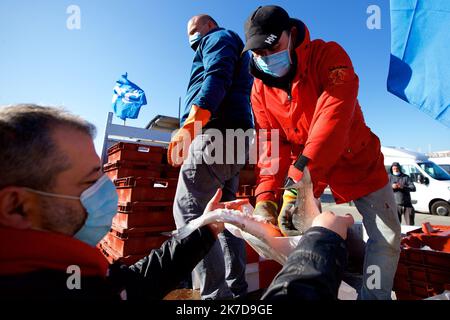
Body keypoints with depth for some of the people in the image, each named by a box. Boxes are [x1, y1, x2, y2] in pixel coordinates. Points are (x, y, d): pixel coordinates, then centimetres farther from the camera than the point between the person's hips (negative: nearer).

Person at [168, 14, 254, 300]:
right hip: (233, 137, 10)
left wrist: (190, 123, -25)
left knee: (188, 209, -11)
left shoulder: (218, 37, 11)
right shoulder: (237, 52, 38)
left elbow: (217, 77, -11)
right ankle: (235, 288, 11)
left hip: (216, 133, -10)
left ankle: (216, 292, -11)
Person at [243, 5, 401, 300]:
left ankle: (374, 295, 24)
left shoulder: (329, 55, -20)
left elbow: (333, 119, -36)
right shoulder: (260, 90, -8)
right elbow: (270, 145, -14)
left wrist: (296, 184, -45)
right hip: (302, 170, 3)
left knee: (387, 238, 1)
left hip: (357, 161, -2)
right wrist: (266, 197, -30)